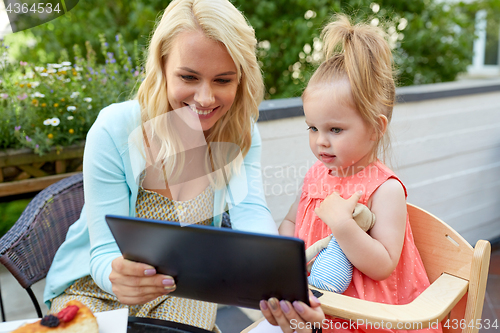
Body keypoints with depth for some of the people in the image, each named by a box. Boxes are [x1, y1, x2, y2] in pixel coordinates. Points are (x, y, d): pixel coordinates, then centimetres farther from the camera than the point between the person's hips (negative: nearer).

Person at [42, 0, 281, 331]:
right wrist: (117, 276, -49)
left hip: (183, 287, 2)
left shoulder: (241, 131, -14)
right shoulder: (113, 131, -25)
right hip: (97, 282, -2)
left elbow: (251, 211, -25)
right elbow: (106, 252, -24)